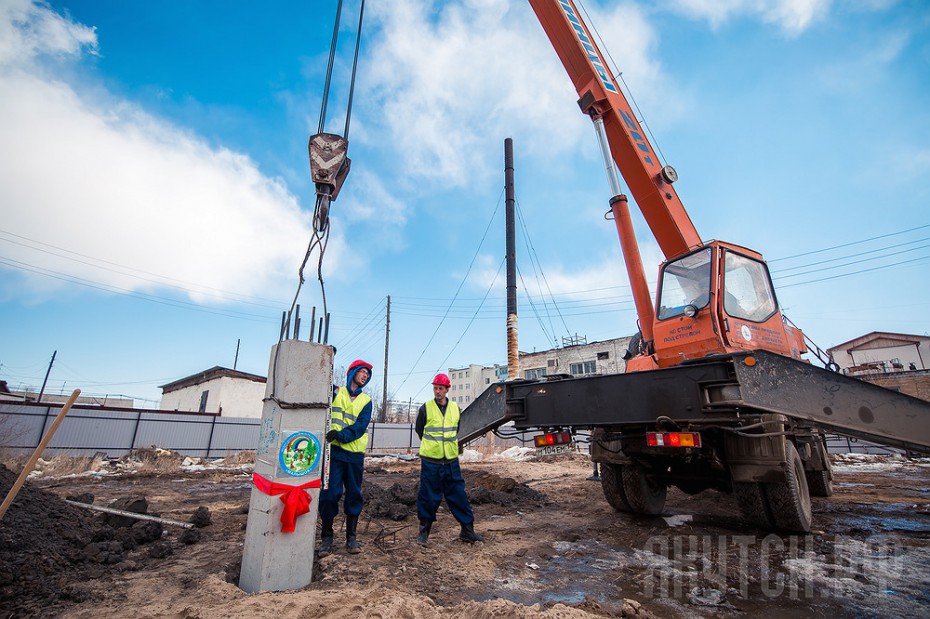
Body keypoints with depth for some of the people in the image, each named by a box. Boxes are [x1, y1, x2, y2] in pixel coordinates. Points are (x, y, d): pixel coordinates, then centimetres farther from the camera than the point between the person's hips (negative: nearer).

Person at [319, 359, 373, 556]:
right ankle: (327, 536, 16)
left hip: (355, 453, 2)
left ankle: (351, 537, 22)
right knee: (329, 493, -2)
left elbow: (360, 426, -5)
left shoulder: (366, 401, 9)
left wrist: (340, 434, -20)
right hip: (333, 451, -2)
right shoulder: (335, 392, 7)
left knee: (354, 494, 8)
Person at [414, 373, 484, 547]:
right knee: (429, 497, 4)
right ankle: (424, 530, 21)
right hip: (430, 461, -3)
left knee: (459, 495, 7)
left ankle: (467, 529, 18)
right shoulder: (425, 408, -5)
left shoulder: (455, 408, 5)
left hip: (451, 460, 3)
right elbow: (419, 430, 9)